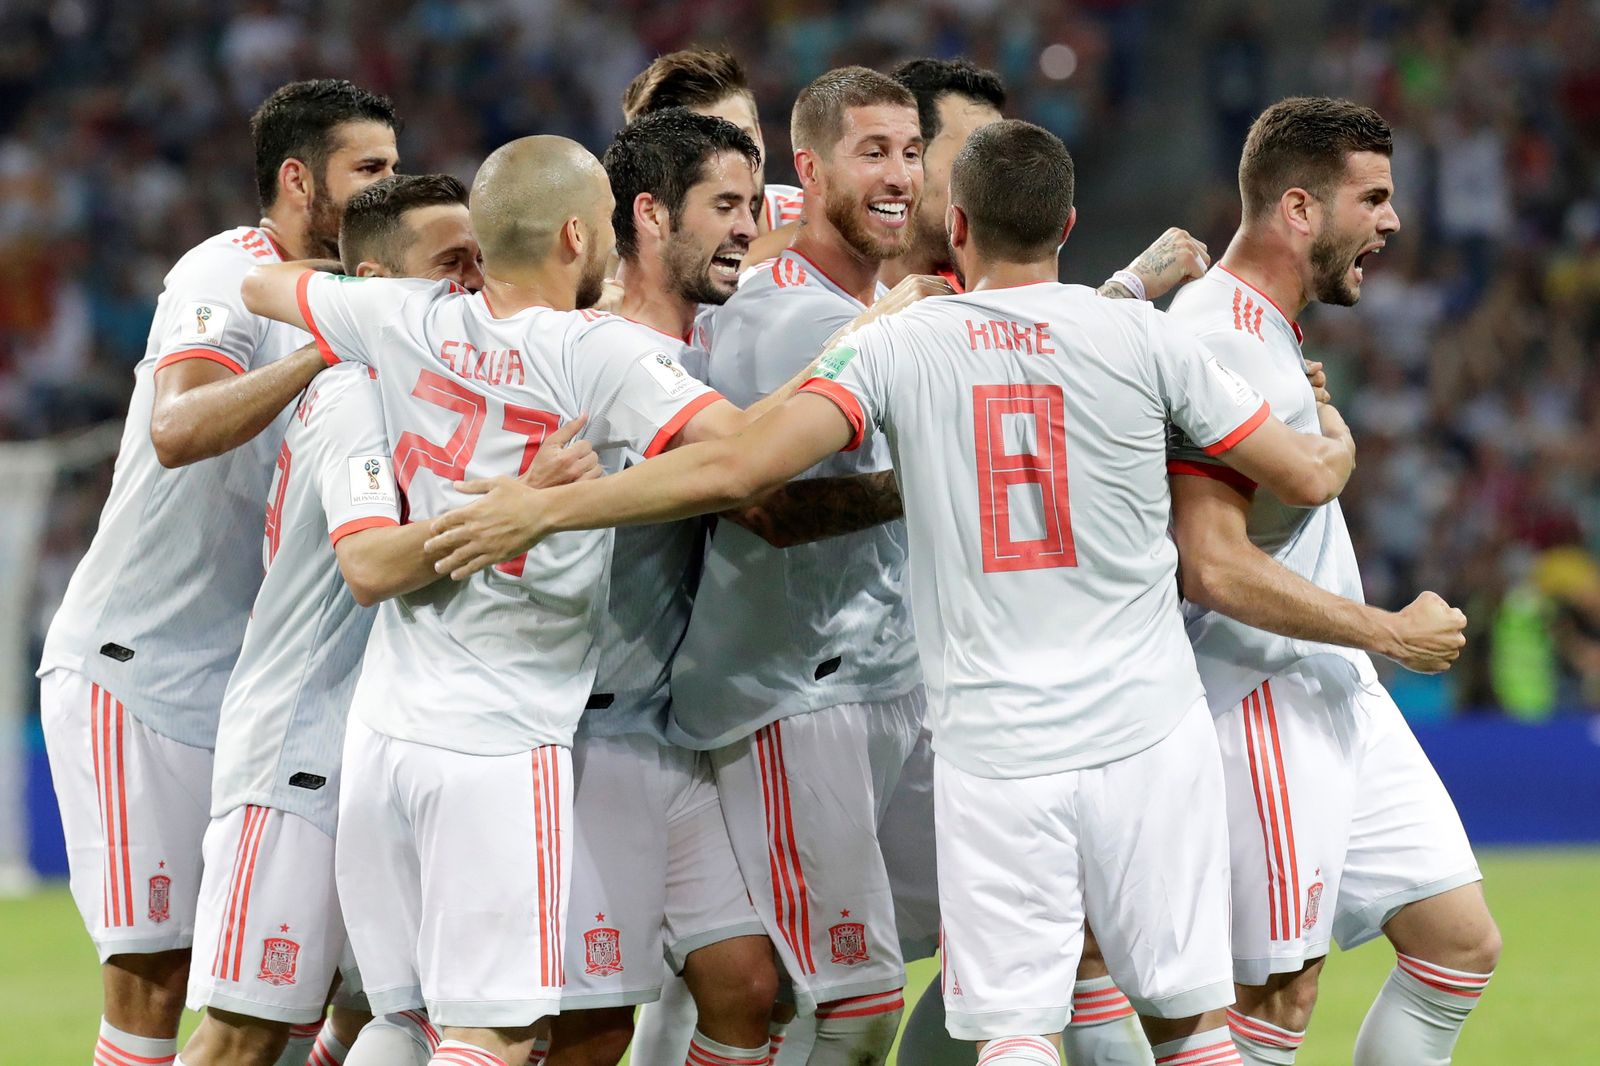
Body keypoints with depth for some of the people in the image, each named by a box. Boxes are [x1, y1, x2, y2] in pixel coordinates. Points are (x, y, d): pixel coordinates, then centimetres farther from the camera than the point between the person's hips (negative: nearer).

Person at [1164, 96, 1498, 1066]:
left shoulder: (1270, 332, 14)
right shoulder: (1223, 344, -19)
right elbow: (1212, 567, -25)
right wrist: (1389, 632, -19)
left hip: (1344, 697, 10)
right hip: (1264, 713, -10)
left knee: (1462, 947, 8)